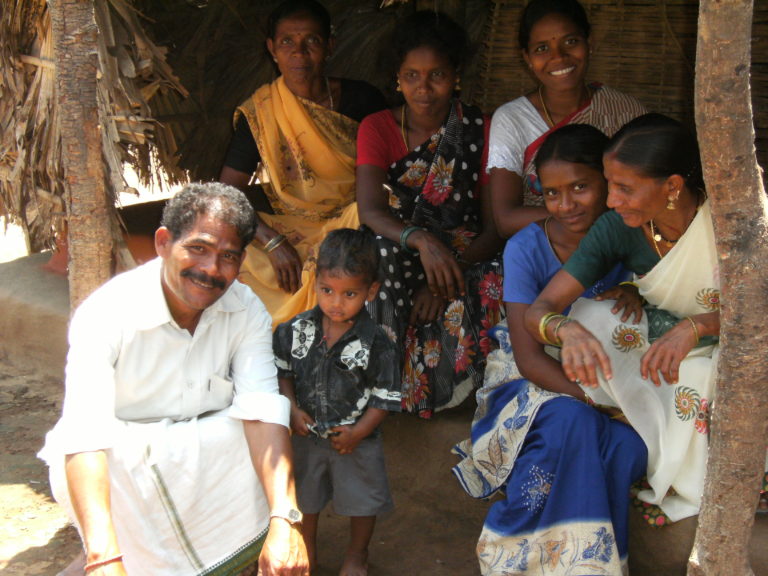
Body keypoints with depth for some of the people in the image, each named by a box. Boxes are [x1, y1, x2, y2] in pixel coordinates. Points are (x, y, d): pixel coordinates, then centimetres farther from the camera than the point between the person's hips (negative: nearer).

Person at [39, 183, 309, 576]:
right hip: (121, 454, -2)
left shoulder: (246, 311, -10)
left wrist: (283, 517, -38)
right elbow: (84, 432, -34)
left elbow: (262, 410, -22)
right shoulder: (106, 313, -21)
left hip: (213, 446, 3)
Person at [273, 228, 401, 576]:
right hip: (306, 435, 2)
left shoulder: (376, 343, -21)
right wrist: (293, 410, -12)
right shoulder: (296, 330, -13)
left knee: (362, 500, 18)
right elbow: (282, 371, 0)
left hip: (356, 440, -2)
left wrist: (358, 433, -19)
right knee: (305, 498, 23)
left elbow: (385, 397, -14)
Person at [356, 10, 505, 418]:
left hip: (464, 260, 0)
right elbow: (370, 211, -14)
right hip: (398, 258, 0)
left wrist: (447, 278, -22)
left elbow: (496, 225, -5)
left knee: (494, 292, -33)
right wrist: (421, 240, -35)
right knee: (375, 259, -34)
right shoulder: (378, 128, 3)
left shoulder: (481, 131, 2)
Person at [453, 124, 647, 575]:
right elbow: (529, 358, -18)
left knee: (631, 446, -28)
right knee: (572, 420, -35)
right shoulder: (527, 248, -15)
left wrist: (636, 295, -18)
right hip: (528, 382, -3)